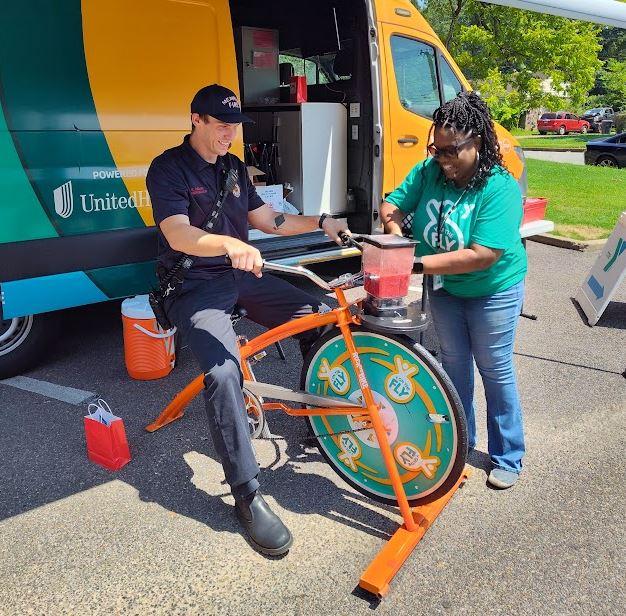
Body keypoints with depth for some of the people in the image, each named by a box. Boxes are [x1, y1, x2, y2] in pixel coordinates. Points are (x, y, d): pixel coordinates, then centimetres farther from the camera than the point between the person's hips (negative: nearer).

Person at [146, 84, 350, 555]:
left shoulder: (233, 167, 16)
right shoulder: (169, 168, -7)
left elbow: (267, 220, 17)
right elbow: (178, 235, -22)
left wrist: (321, 223, 5)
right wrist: (230, 244, -41)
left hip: (241, 276, 7)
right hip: (196, 286, -7)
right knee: (224, 372, -29)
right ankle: (247, 495, -19)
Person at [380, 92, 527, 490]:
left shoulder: (500, 188, -28)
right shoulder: (429, 171, -13)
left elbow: (482, 255, -35)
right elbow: (392, 206, -5)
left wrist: (419, 264, -37)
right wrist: (397, 236, -27)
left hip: (493, 292, -5)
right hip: (445, 290, 5)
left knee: (495, 371, 6)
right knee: (453, 364, 17)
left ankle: (508, 458, 26)